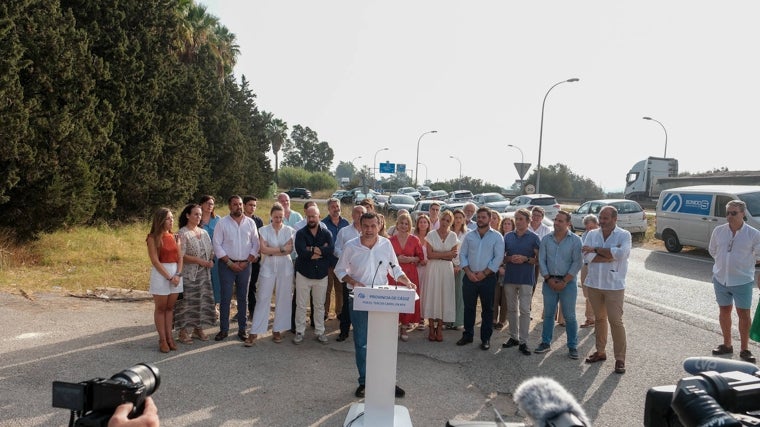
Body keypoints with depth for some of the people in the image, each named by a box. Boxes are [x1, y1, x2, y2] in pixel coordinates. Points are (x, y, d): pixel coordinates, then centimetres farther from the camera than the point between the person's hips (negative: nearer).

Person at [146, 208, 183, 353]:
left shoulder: (175, 237, 9)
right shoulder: (153, 238, -7)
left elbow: (180, 258, 7)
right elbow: (155, 261, -12)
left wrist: (178, 274, -9)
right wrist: (169, 277, -15)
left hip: (176, 273, 5)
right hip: (160, 274, -5)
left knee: (170, 307, 9)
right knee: (160, 308, 2)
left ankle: (169, 337, 14)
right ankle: (162, 339, 6)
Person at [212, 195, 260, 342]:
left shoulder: (250, 223, 4)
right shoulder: (222, 223, -2)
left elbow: (255, 244, 4)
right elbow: (217, 244, -5)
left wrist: (247, 262, -6)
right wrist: (230, 262, -10)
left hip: (245, 265, 2)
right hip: (227, 264, -2)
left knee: (243, 298, 8)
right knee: (226, 298, 0)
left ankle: (242, 329, 17)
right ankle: (224, 329, 11)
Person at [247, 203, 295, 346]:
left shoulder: (290, 230, 2)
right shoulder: (264, 230, 1)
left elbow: (290, 249, -9)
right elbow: (263, 249, -10)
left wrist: (271, 251, -11)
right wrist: (281, 249, -10)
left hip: (285, 268, 1)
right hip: (268, 268, -1)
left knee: (283, 300, 6)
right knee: (262, 299, -1)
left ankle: (277, 330, 18)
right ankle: (254, 332, 4)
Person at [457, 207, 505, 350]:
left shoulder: (496, 236, -1)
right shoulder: (469, 236, 8)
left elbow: (498, 257, -8)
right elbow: (462, 254, 6)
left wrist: (484, 273, -12)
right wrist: (468, 272, -8)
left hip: (488, 278, -3)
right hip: (470, 277, 3)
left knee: (487, 309, 4)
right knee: (469, 307, 9)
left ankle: (486, 338, 13)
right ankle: (468, 335, 22)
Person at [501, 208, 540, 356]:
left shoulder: (533, 238, -2)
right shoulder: (508, 236, 8)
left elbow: (539, 259, -2)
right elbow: (502, 256, 11)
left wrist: (525, 259, -17)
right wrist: (510, 259, -9)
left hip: (526, 278, -4)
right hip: (510, 277, 4)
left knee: (524, 310, -5)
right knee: (511, 309, 11)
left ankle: (523, 342, 1)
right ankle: (513, 337, 23)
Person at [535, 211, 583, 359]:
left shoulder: (575, 240, -5)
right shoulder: (546, 239, 4)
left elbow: (577, 263, -9)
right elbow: (541, 260, 3)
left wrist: (564, 281, -13)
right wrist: (548, 279, -7)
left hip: (568, 281, -3)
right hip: (549, 281, 3)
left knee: (569, 316, 2)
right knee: (548, 314, 11)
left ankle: (572, 347, 11)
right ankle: (546, 343, 21)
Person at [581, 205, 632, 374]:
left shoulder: (624, 235, -6)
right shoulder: (592, 234, 3)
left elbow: (621, 253, -25)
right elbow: (587, 256, -11)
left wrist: (596, 249, -17)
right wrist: (611, 255, -18)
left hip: (614, 285, -4)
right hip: (594, 284, 4)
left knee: (616, 321, -2)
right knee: (599, 319, 16)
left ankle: (620, 359, 7)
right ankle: (600, 352, 29)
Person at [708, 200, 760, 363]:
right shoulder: (718, 231, 0)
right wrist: (724, 263, 10)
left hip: (742, 281, -3)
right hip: (720, 278, 4)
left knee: (744, 314, 2)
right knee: (724, 311, 14)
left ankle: (744, 349, 13)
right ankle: (727, 345, 28)